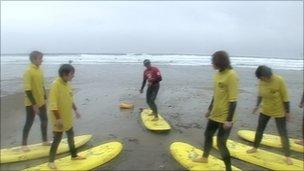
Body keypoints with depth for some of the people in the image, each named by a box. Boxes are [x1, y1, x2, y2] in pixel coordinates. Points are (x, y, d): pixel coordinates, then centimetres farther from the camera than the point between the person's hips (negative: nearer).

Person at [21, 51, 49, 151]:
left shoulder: (39, 70, 6)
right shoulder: (28, 71, -19)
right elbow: (27, 90, -22)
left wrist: (45, 99, 14)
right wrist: (34, 104, -22)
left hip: (41, 101, 8)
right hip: (31, 103, -8)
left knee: (44, 120, 15)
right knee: (29, 123, 3)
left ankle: (45, 141, 29)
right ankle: (24, 144, 19)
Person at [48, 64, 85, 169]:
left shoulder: (67, 83, 3)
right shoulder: (55, 85, -24)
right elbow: (53, 104, -26)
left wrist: (75, 110, 19)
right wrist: (58, 119, -26)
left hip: (68, 118, 8)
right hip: (59, 119, -8)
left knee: (71, 136, 20)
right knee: (57, 140, 5)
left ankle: (74, 155, 38)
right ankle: (51, 161, 23)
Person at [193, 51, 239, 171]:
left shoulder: (231, 75, -21)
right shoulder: (218, 74, 6)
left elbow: (233, 100, -22)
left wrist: (229, 120, -21)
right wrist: (210, 109, 21)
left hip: (225, 118, -9)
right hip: (214, 114, 9)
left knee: (221, 143, -1)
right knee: (208, 135, 22)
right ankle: (204, 158, 44)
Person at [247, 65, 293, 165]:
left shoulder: (279, 80, -24)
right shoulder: (261, 81, -11)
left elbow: (285, 97, -17)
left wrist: (287, 112, -13)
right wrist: (257, 105, 4)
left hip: (279, 112, -4)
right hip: (265, 110, 5)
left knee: (283, 134, 4)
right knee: (259, 130, 14)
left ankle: (287, 156, 18)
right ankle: (255, 148, 34)